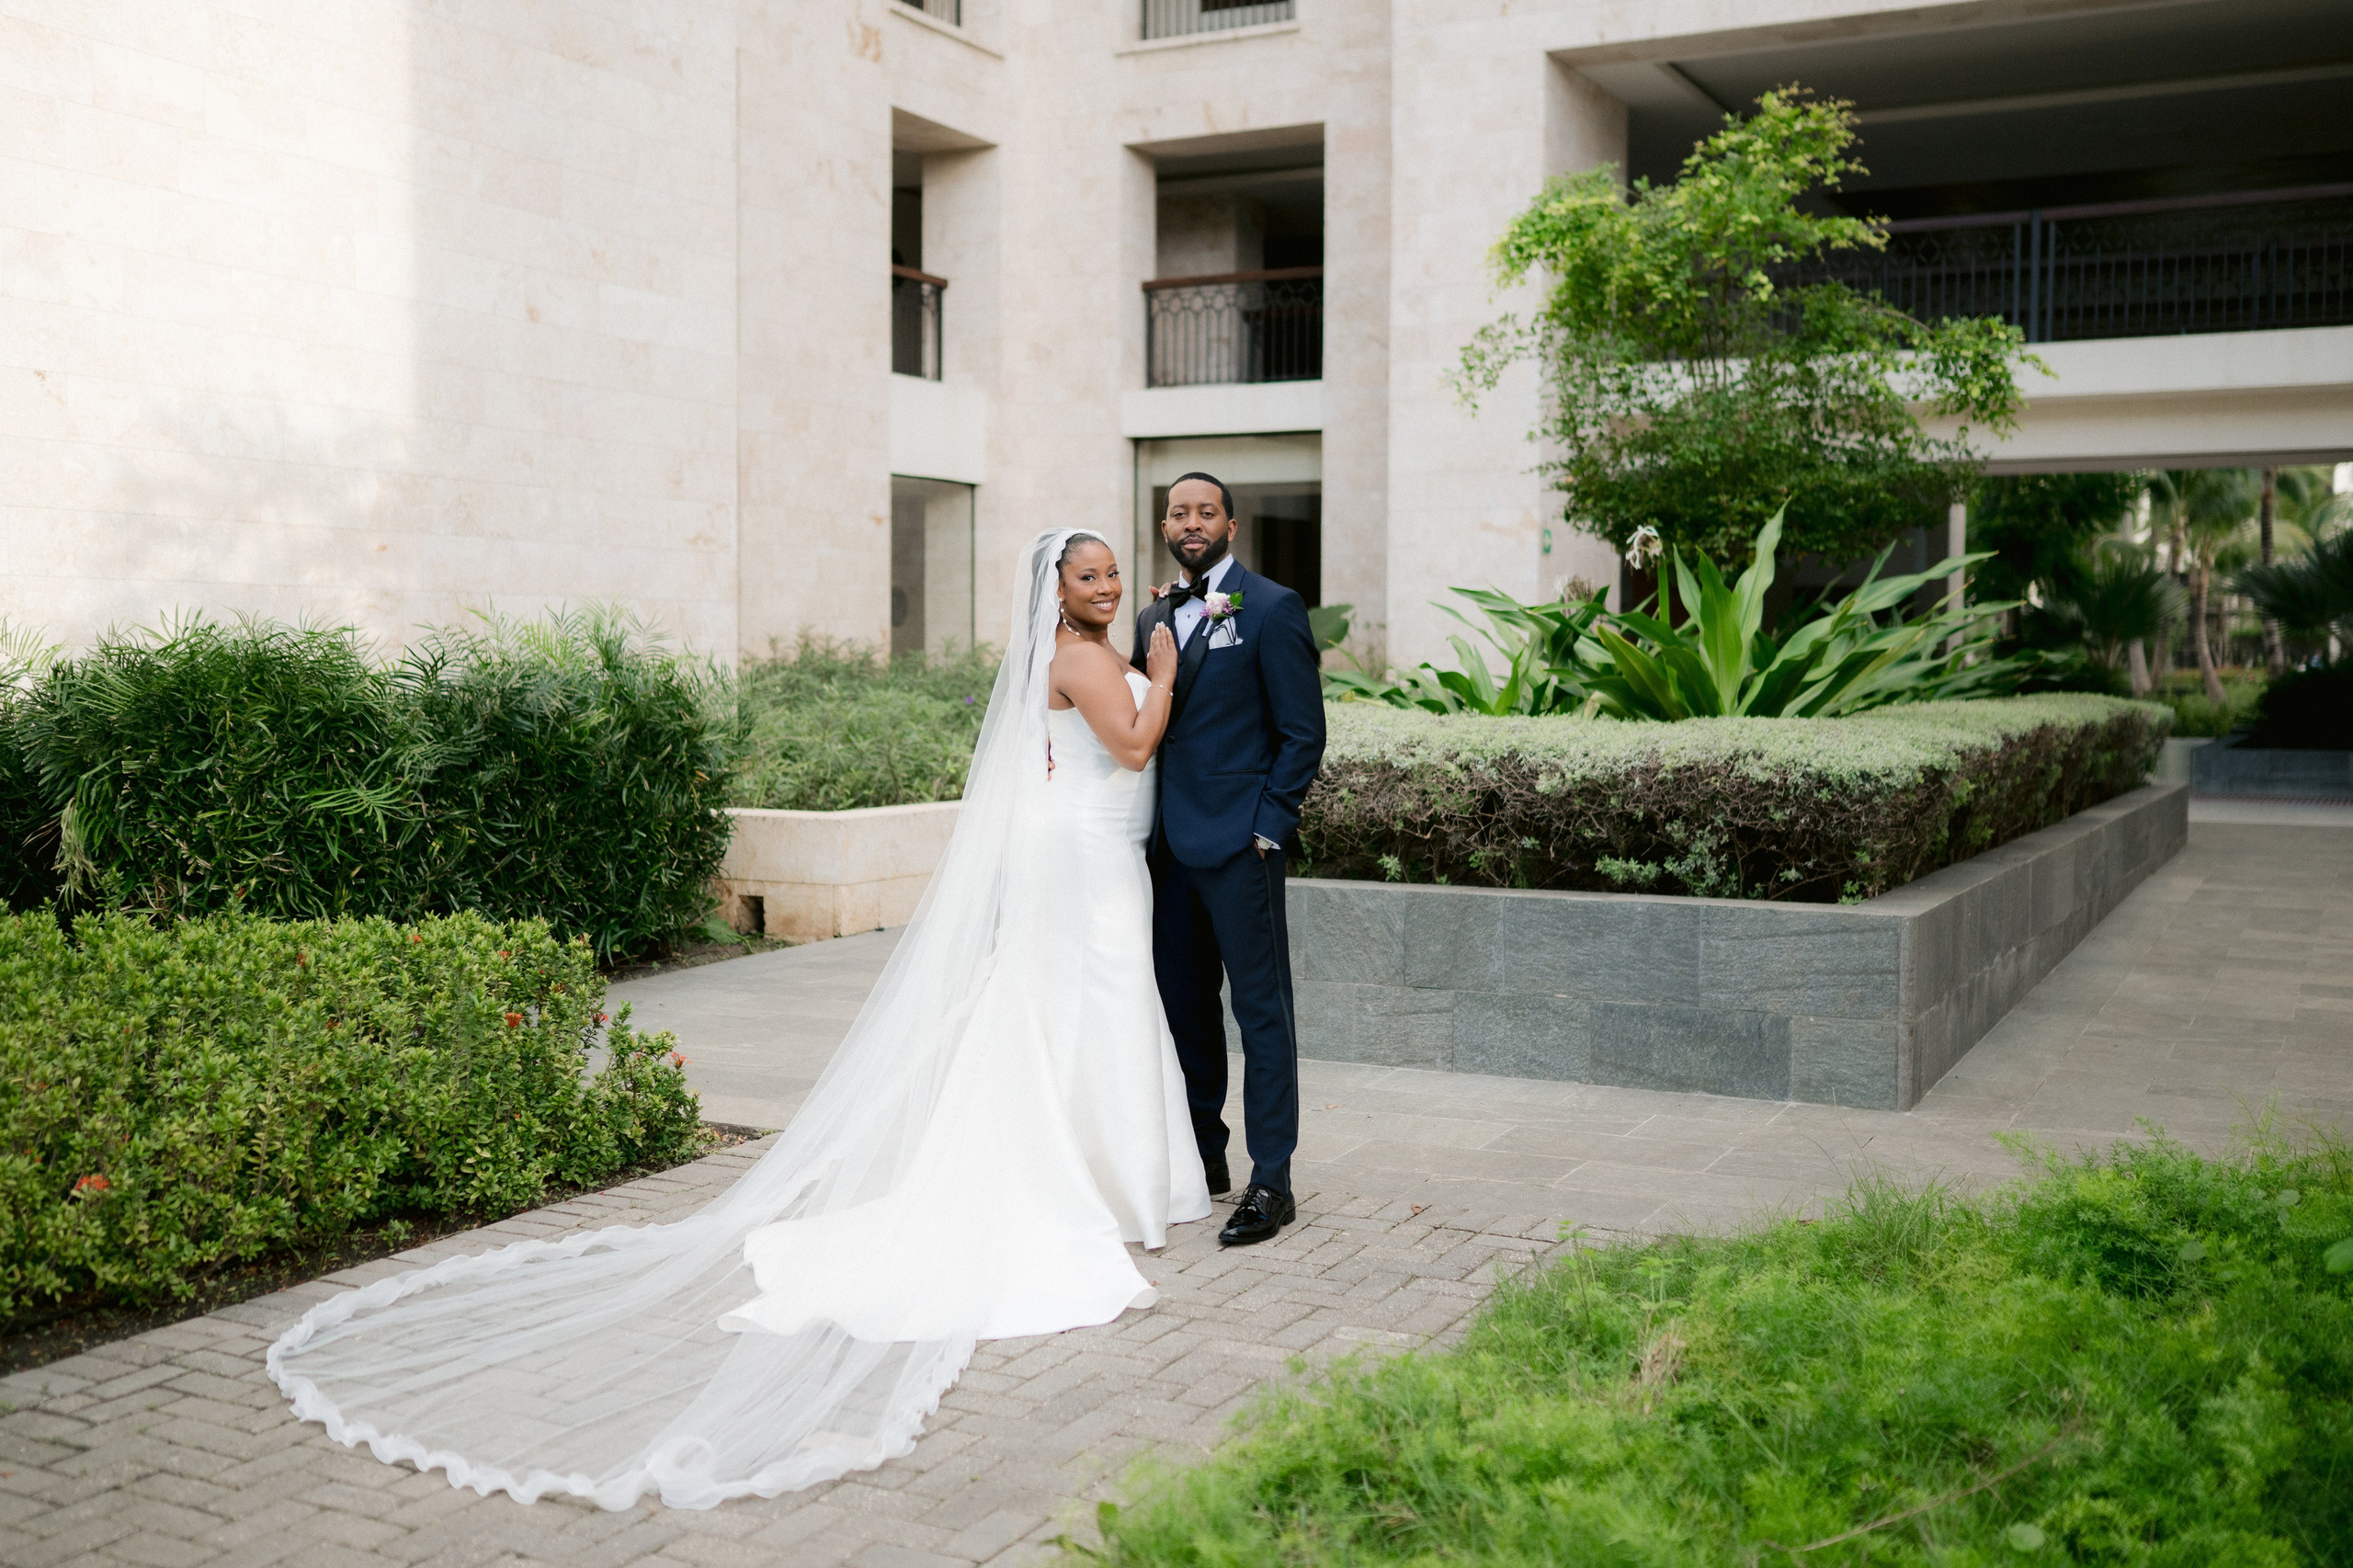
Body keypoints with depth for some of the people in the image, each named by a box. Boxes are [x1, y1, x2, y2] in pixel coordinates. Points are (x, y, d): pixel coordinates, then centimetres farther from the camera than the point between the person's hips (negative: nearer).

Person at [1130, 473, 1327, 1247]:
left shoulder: (1272, 608, -5)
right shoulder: (1154, 616, 15)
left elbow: (1303, 731, -7)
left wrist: (1269, 827, -12)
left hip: (1239, 841, -7)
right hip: (1169, 841, 7)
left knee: (1261, 1009, -2)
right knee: (1183, 1004, 13)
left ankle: (1271, 1182, 3)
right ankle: (1202, 1156, 26)